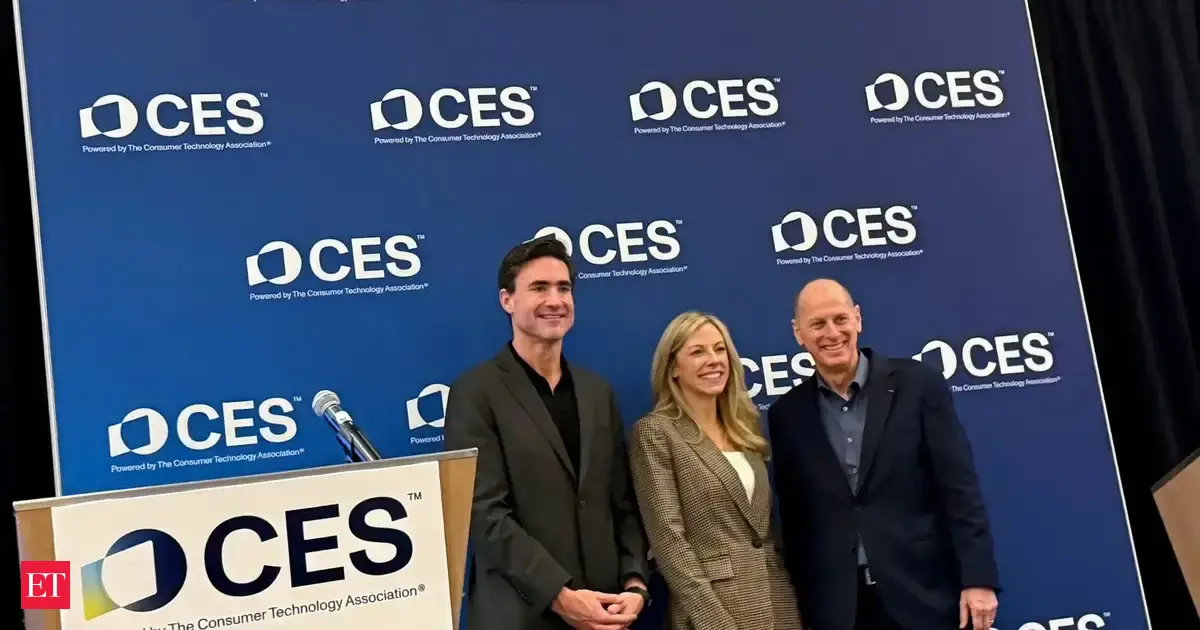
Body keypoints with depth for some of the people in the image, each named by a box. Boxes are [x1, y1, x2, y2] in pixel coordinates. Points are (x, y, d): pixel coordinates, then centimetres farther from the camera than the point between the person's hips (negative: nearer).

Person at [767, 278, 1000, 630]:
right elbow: (793, 520, 7)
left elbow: (960, 489, -5)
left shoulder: (917, 384, -3)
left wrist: (978, 579, -10)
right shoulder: (786, 415, 3)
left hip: (926, 595, -1)